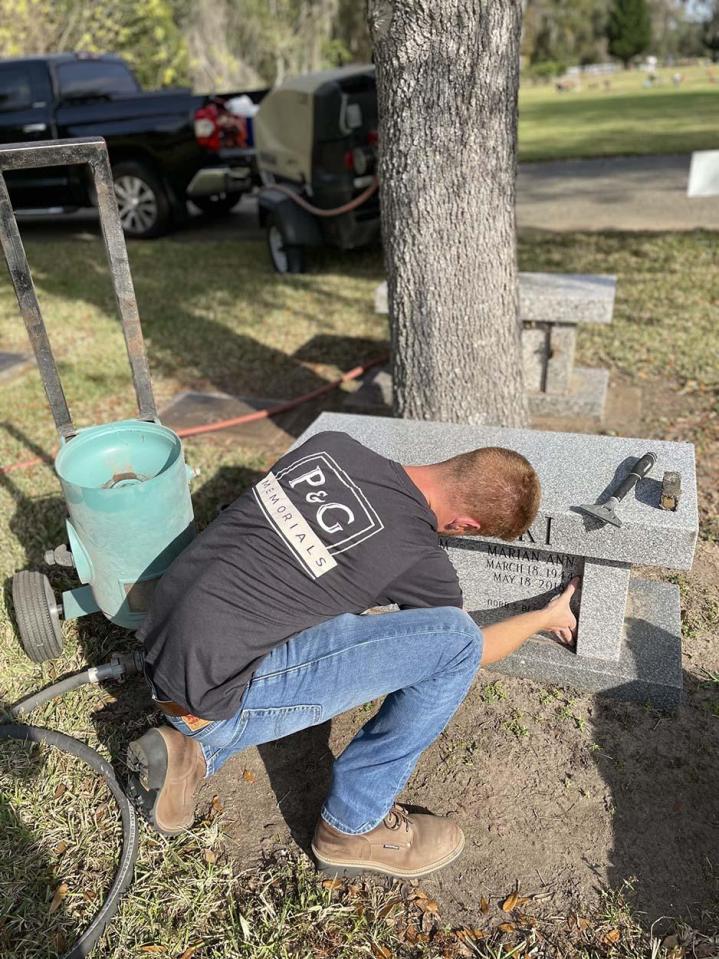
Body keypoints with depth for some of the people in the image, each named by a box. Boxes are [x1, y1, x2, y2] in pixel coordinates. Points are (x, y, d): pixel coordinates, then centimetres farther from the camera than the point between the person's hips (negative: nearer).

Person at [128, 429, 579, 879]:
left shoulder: (332, 443, 2)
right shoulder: (420, 560, -12)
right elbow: (469, 645, 10)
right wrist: (547, 618, 27)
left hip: (161, 651, 8)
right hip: (218, 694, -8)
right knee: (455, 642, -11)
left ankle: (193, 752, 18)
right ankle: (354, 826, 8)